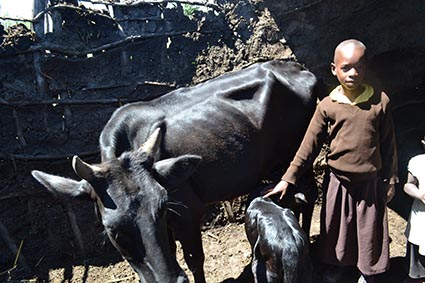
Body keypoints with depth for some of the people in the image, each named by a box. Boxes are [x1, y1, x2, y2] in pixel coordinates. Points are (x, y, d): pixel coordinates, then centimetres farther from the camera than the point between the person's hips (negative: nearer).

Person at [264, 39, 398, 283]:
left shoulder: (380, 101, -8)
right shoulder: (328, 106, -9)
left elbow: (388, 145, 0)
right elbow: (309, 146, -6)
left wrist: (390, 180, 5)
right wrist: (288, 179, -7)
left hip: (370, 182, 0)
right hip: (338, 181, 0)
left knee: (370, 231, 16)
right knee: (335, 229, 17)